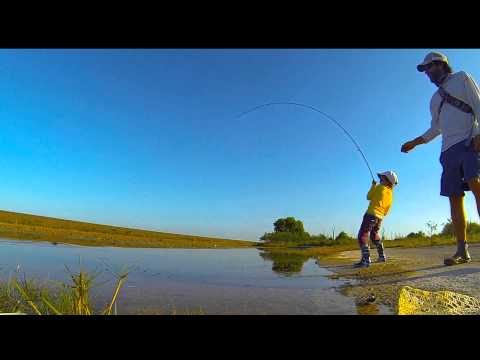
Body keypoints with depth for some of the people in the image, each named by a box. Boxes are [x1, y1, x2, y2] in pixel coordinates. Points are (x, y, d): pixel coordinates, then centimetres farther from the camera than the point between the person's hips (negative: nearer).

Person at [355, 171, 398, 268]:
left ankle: (365, 260, -21)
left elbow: (368, 197, 4)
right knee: (374, 234, 28)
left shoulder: (380, 187, -6)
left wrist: (373, 185, 14)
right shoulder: (390, 194, 14)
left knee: (363, 236, -12)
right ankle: (382, 256, 34)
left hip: (371, 214, -8)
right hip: (380, 217, 8)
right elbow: (386, 212, 18)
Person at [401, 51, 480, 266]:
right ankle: (462, 251, -6)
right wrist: (414, 143, 23)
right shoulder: (435, 99, 28)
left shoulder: (462, 78, 13)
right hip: (449, 151, 5)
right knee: (454, 198, -4)